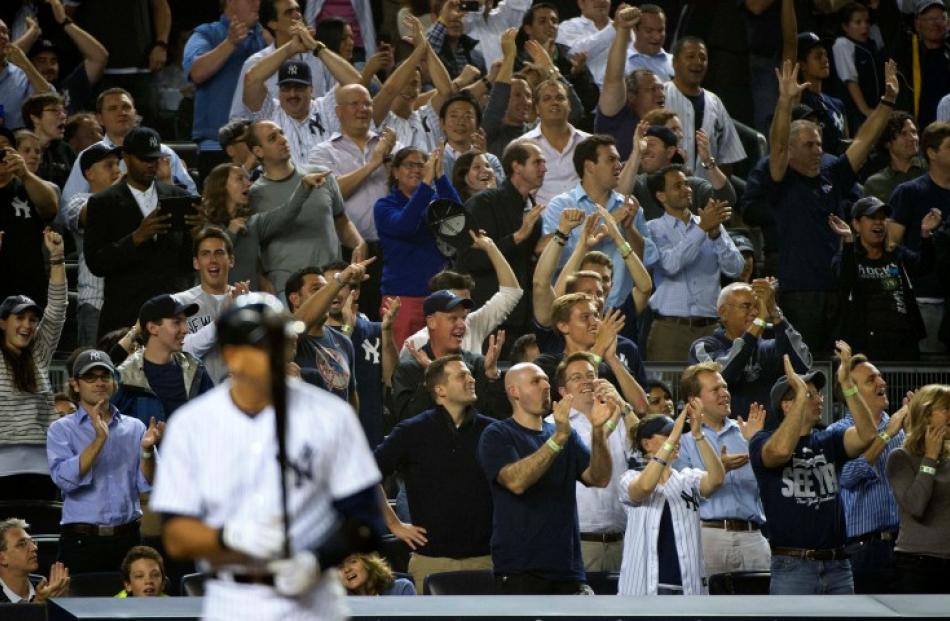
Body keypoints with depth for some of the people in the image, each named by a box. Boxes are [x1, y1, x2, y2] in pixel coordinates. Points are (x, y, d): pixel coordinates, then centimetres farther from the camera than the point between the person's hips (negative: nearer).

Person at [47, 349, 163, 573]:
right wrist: (99, 440, -18)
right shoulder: (62, 429, 4)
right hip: (82, 541, -2)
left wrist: (147, 450, -12)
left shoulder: (135, 428, 12)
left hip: (127, 538, 3)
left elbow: (147, 485, 5)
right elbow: (65, 479, -12)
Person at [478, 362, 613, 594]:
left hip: (567, 567, 5)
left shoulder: (567, 435, 15)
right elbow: (516, 481, -19)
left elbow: (599, 478, 1)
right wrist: (557, 440, -26)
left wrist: (598, 430, -15)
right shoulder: (497, 436, 0)